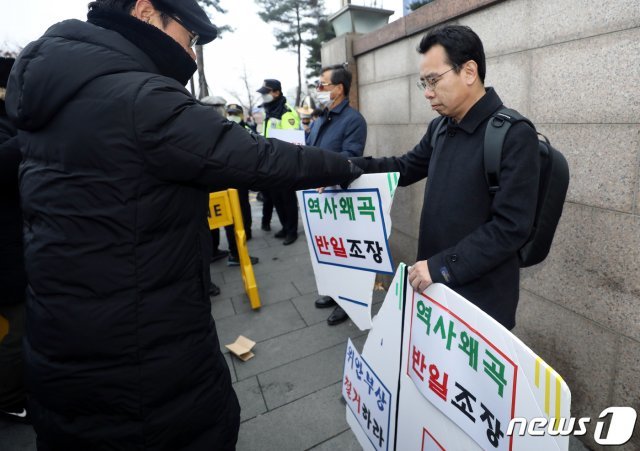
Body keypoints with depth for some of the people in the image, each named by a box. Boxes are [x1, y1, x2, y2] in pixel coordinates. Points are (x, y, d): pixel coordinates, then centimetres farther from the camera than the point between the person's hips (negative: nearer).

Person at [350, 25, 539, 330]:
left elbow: (511, 227, -20)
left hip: (482, 298, -6)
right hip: (434, 284, 7)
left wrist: (442, 266, -22)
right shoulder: (440, 129, 6)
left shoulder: (514, 136, -17)